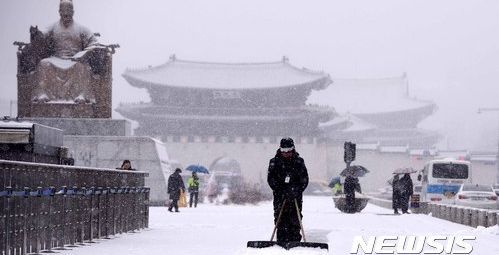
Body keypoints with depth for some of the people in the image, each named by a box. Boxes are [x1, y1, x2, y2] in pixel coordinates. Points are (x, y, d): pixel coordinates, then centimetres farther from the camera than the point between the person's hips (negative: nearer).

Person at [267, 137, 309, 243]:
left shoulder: (299, 161, 5)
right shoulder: (275, 162, 3)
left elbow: (304, 179, 4)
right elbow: (271, 179, -2)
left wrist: (297, 190, -13)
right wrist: (281, 191, -13)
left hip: (295, 195, 0)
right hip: (280, 195, 0)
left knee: (295, 222, -4)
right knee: (281, 221, -5)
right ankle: (281, 242, -3)